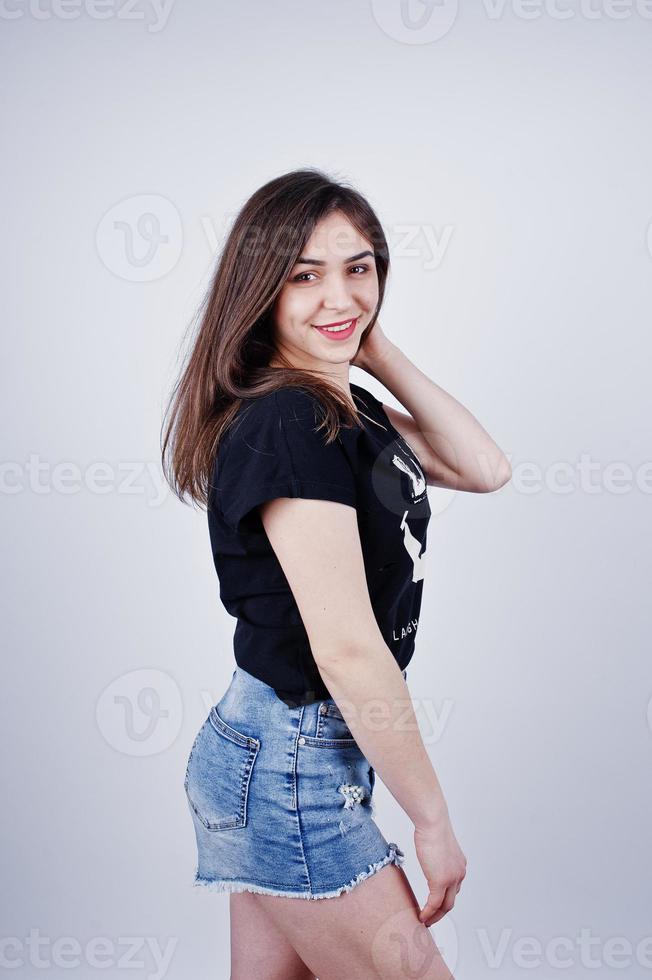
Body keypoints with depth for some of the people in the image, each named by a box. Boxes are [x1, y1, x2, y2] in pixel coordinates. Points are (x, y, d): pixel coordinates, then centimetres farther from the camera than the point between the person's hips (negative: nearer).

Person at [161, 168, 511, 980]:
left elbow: (484, 469, 8)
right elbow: (348, 650, -24)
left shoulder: (344, 408, 8)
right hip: (291, 766, -9)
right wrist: (433, 820, -15)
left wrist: (382, 352, 3)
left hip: (286, 752, 9)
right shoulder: (287, 425, -22)